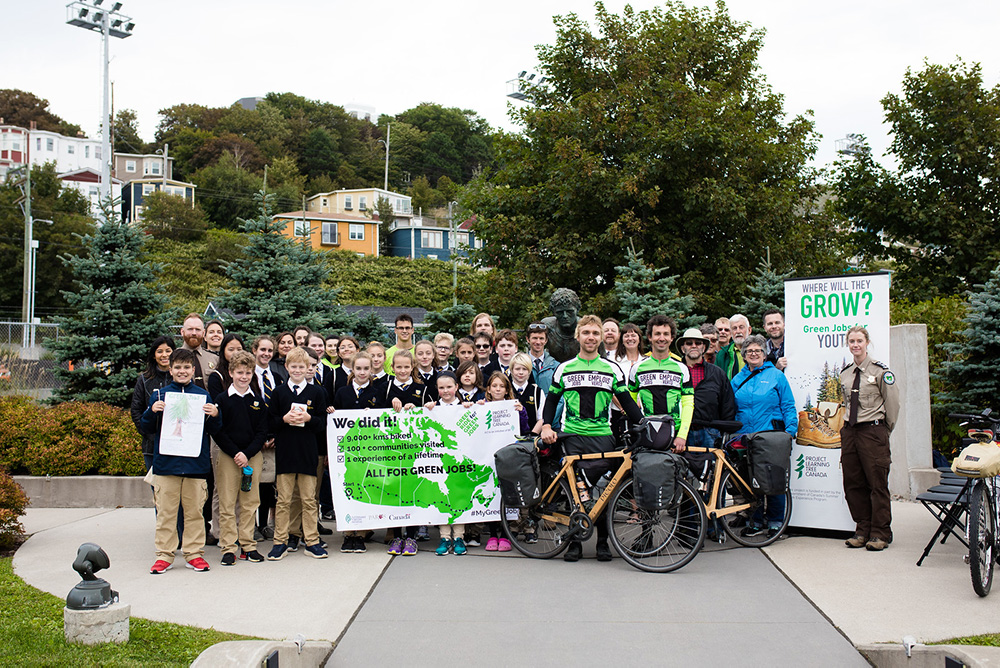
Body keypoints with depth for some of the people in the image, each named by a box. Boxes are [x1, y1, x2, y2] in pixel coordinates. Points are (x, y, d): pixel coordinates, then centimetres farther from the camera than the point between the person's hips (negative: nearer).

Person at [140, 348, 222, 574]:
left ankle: (194, 553, 16)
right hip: (165, 462, 0)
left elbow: (213, 430, 10)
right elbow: (146, 428, 6)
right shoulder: (160, 395, 4)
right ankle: (164, 555, 13)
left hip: (196, 462, 1)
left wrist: (214, 415, -10)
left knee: (194, 511, 6)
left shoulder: (203, 396, 6)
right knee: (165, 511, 3)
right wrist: (152, 411, -12)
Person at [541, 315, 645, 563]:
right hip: (572, 437, 0)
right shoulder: (564, 368, 9)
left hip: (602, 435, 0)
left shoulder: (612, 369, 8)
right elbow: (551, 400, 15)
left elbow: (627, 402, 8)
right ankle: (575, 542, 8)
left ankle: (603, 542, 10)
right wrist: (546, 427, 1)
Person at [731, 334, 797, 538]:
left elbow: (788, 406, 2)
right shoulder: (738, 380, 14)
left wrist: (790, 430, -6)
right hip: (745, 436, 4)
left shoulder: (776, 376, 4)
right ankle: (756, 521, 15)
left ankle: (775, 521, 9)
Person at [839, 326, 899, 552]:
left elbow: (892, 402, -1)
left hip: (873, 431, -6)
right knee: (853, 483, 6)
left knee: (877, 483, -4)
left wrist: (884, 430, 4)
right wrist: (851, 424, 16)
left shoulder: (880, 370, -5)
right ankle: (863, 530, 14)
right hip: (850, 431, 6)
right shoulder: (845, 374, 12)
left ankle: (880, 533, 3)